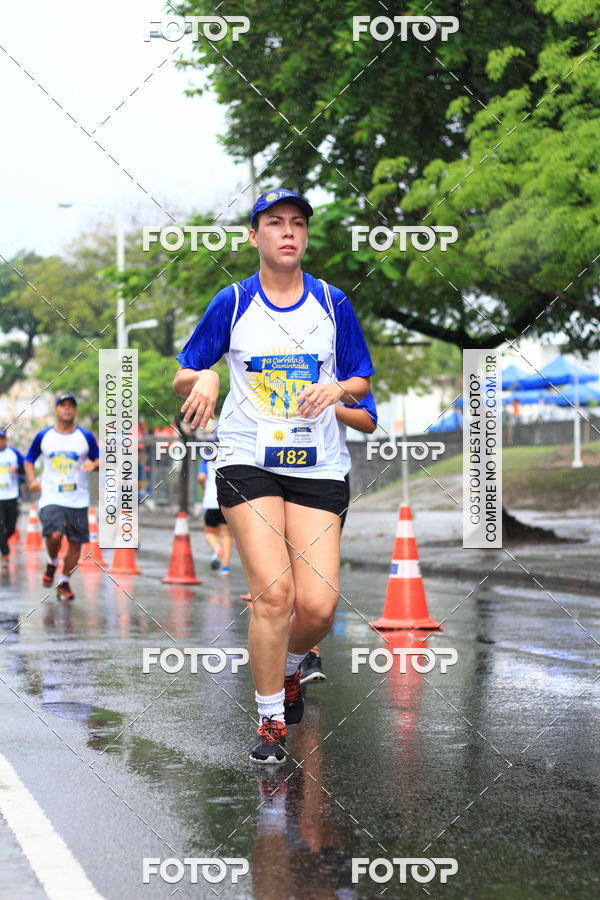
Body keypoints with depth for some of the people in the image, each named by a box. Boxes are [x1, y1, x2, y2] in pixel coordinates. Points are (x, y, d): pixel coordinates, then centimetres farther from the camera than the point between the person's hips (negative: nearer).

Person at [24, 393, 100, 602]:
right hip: (51, 497, -1)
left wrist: (94, 464, -14)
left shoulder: (86, 436, 4)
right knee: (54, 535, -23)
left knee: (76, 542, 2)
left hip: (78, 500, 1)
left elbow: (100, 459, 10)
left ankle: (64, 584, 21)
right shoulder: (43, 436, 5)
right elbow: (29, 459, 16)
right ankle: (52, 564, 9)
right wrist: (32, 480, -2)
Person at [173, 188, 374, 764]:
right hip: (247, 462, -1)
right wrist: (203, 379, -15)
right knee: (273, 591, -17)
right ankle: (270, 722, 0)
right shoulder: (232, 303, 3)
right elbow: (182, 376, 8)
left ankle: (288, 665, 28)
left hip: (318, 468, 2)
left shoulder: (333, 304, 6)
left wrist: (339, 389, -9)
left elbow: (362, 381, 14)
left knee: (318, 606, -8)